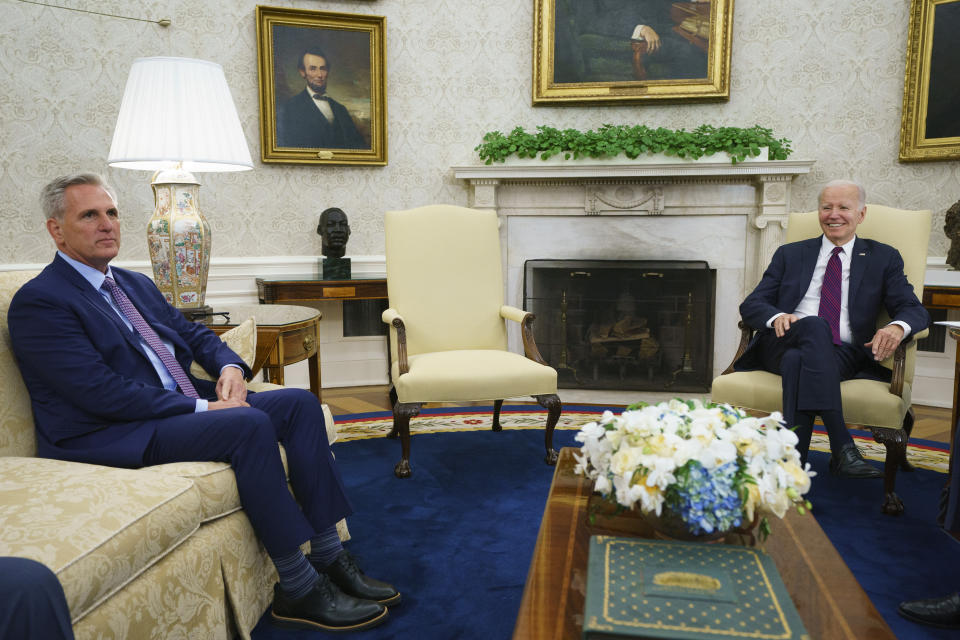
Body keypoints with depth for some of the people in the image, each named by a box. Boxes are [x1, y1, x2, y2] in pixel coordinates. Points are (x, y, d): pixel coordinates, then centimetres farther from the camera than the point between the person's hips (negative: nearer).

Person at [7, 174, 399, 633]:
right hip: (109, 436, -9)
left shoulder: (136, 284, 19)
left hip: (183, 405, 9)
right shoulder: (38, 302, -8)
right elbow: (101, 392, -19)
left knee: (300, 403, -8)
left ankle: (329, 558, -8)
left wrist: (229, 366, -5)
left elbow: (192, 333, 19)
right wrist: (201, 408, -21)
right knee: (250, 424, -30)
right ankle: (298, 591, -21)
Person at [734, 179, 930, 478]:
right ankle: (842, 447, -40)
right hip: (784, 344, 1)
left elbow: (915, 310, 7)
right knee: (814, 326, -35)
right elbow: (751, 304, 10)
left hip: (845, 354, -1)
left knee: (798, 360, -36)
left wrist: (897, 327, -20)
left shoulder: (883, 258, 18)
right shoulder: (790, 254, 20)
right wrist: (777, 316, -15)